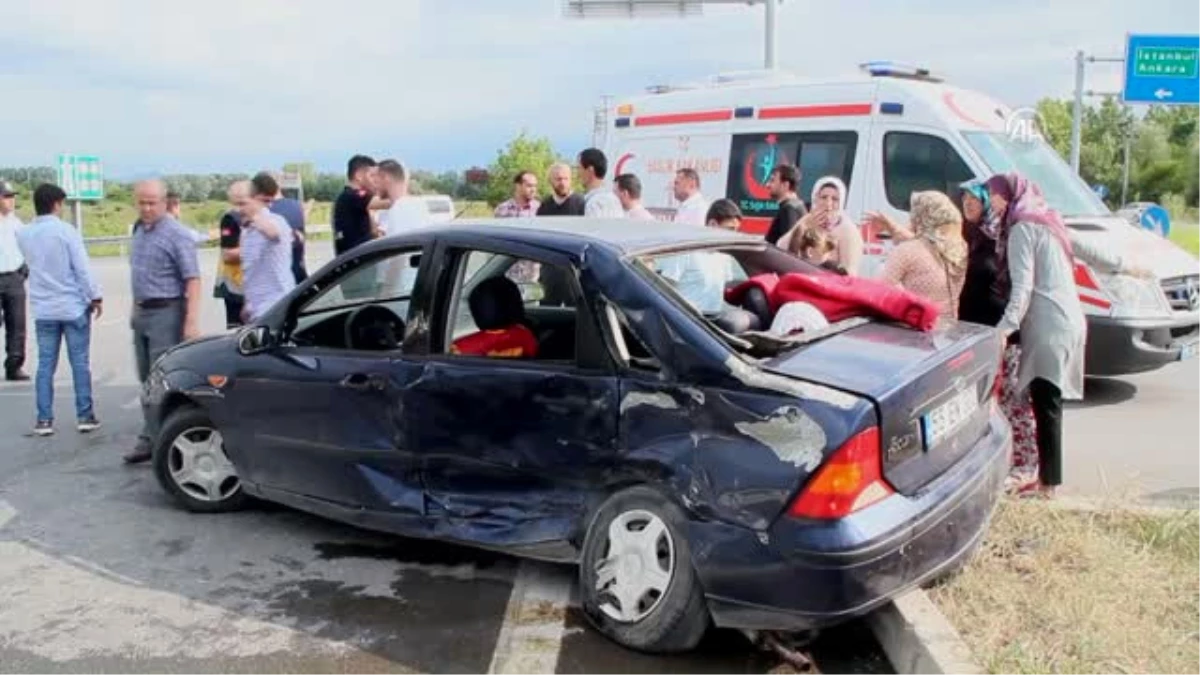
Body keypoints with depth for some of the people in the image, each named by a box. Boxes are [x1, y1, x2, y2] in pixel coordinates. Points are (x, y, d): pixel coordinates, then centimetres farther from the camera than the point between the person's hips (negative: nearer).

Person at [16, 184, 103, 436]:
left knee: (45, 364, 8)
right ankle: (84, 416, 6)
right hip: (73, 306, -4)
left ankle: (44, 419, 8)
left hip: (42, 309, 4)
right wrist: (95, 297, -4)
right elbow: (82, 268, -12)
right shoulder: (66, 231, -11)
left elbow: (33, 264, 16)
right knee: (80, 362, 3)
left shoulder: (24, 235, 4)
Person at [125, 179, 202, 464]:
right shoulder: (139, 230, 14)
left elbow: (193, 280, -17)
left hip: (166, 313, -9)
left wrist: (191, 322, -23)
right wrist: (136, 309, 19)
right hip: (142, 313, 9)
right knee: (147, 380, 11)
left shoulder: (176, 235, -12)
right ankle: (156, 438, 18)